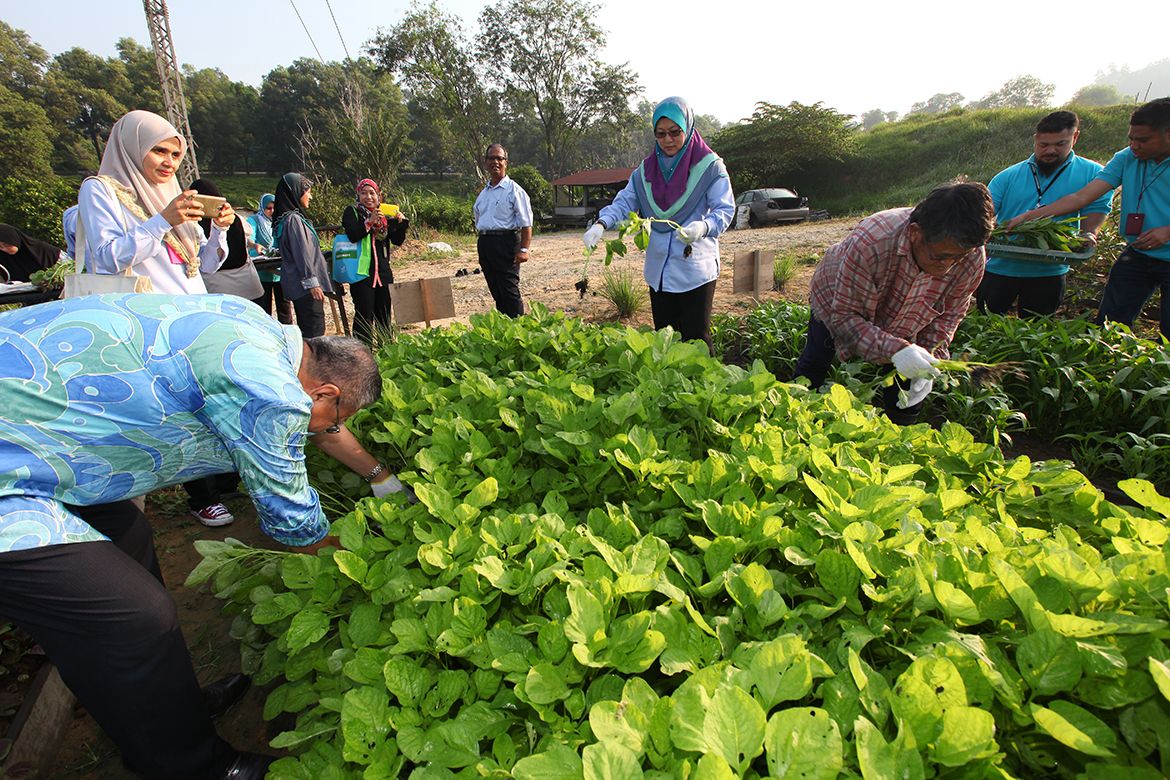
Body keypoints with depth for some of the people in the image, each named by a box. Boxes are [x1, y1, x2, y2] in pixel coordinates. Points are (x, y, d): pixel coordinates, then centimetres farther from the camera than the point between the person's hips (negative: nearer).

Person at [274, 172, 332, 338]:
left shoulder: (289, 217, 16)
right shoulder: (293, 219, -14)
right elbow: (302, 254, -18)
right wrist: (312, 283, -17)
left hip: (299, 285, 10)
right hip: (305, 286, -10)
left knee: (306, 330, 14)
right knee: (314, 332, -11)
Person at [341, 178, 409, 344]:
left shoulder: (383, 213, 14)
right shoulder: (352, 212, 1)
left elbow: (397, 241, 10)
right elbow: (352, 236, -16)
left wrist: (400, 223, -6)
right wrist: (370, 221, -24)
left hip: (383, 271, 5)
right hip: (362, 272, -5)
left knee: (384, 314, 11)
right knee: (364, 314, -5)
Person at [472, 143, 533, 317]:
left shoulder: (514, 190, -3)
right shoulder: (483, 192, 18)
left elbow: (526, 223, -9)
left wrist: (524, 249, -17)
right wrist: (482, 244, 17)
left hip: (505, 242, -7)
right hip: (484, 243, 7)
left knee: (509, 290, -9)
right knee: (495, 291, 10)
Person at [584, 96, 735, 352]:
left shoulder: (709, 166, -5)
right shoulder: (646, 169, 10)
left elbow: (725, 209, -10)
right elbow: (625, 201, 4)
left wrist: (703, 226, -33)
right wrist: (601, 223, -16)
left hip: (695, 270, -5)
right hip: (658, 270, 5)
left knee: (696, 340, -3)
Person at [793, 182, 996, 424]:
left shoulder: (972, 259, -30)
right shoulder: (870, 243, -45)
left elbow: (949, 314, -11)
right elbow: (844, 315, -37)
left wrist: (931, 358, -27)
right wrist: (895, 350, -50)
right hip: (836, 303, -3)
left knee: (906, 404, 1)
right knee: (811, 373, 9)